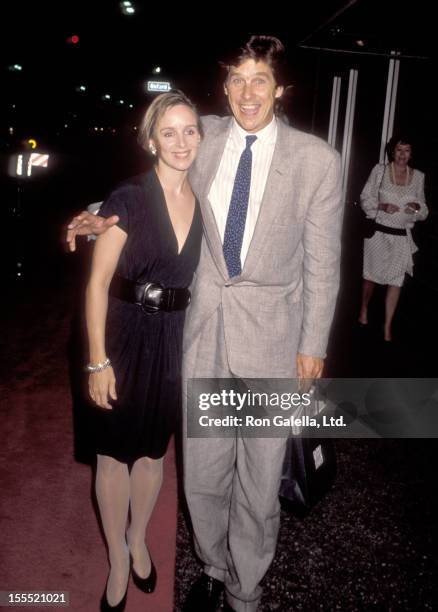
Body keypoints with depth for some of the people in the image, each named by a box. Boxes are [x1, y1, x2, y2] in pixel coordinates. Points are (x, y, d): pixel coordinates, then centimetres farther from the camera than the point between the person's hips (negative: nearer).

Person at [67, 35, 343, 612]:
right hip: (205, 328, 3)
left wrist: (314, 345, -1)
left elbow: (322, 262, -2)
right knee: (202, 473, 14)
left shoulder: (316, 159, -6)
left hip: (272, 337, -2)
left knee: (259, 482, 10)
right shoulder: (205, 138, 2)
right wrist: (107, 218, 1)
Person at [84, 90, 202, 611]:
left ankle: (138, 539, 44)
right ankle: (118, 562, 32)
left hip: (176, 342, 4)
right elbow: (98, 283, -12)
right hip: (126, 340, -4)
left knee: (153, 449, 19)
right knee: (115, 452, 10)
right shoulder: (128, 200, -12)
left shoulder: (204, 203, 2)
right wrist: (98, 360, -15)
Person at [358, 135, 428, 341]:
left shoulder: (418, 176, 4)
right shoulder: (379, 171, -3)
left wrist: (417, 207, -11)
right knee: (371, 275, 11)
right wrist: (382, 206, -18)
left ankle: (387, 327, 7)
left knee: (396, 281, -1)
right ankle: (364, 310, 36)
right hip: (378, 232, -1)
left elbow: (423, 211, 11)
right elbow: (366, 199, -1)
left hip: (402, 237, 2)